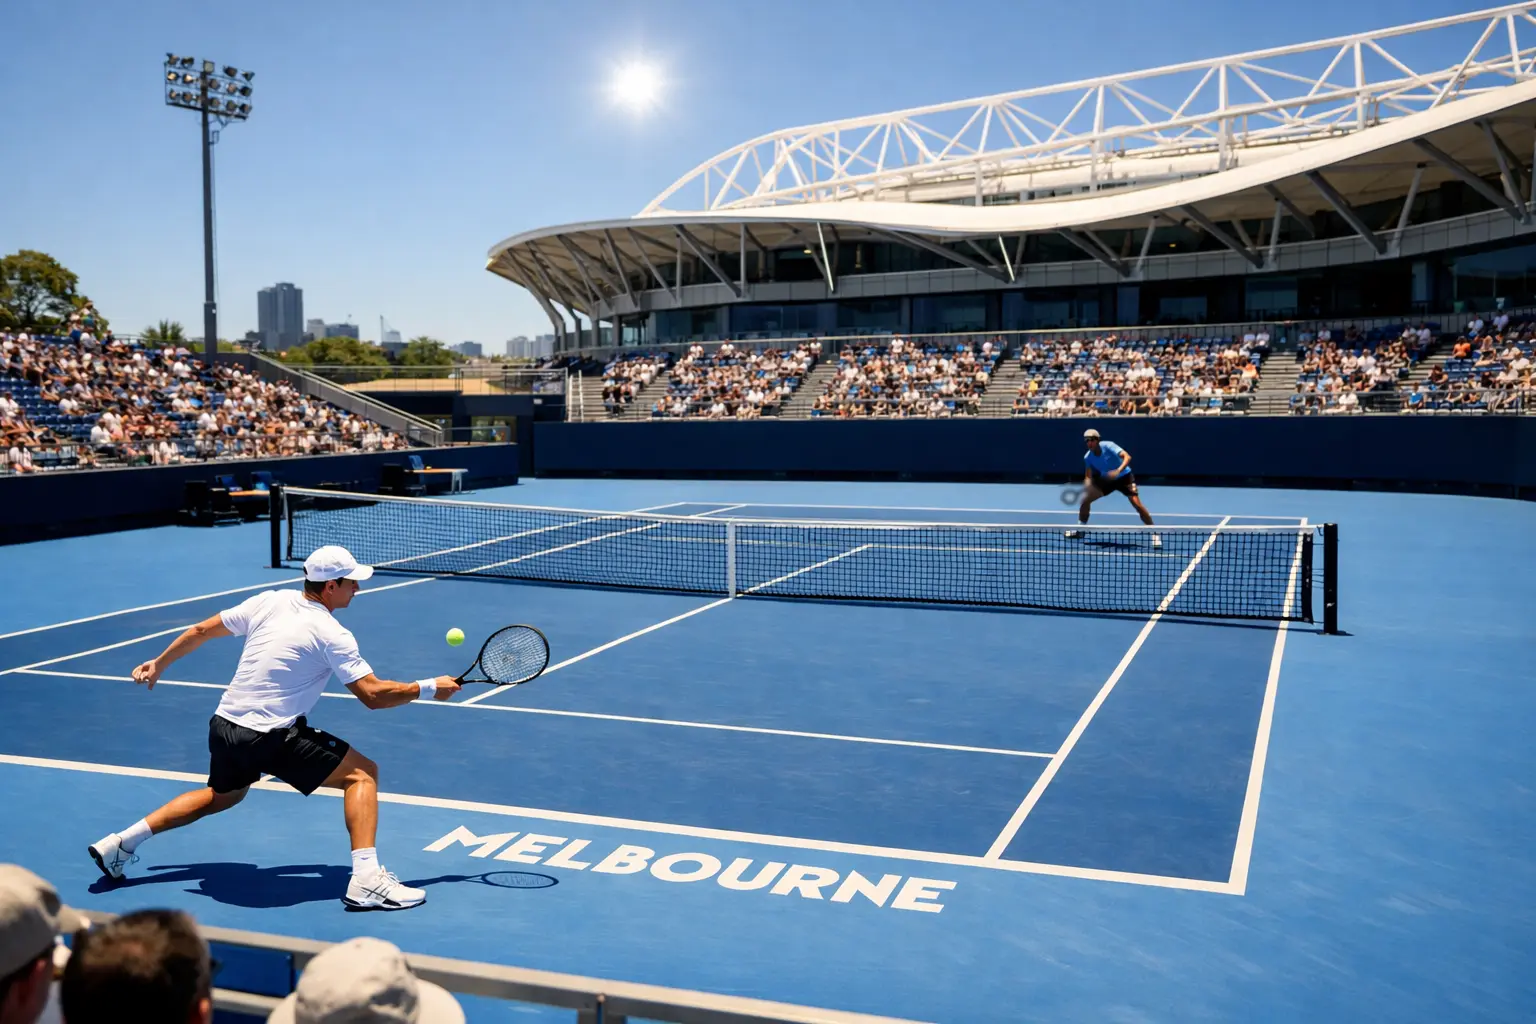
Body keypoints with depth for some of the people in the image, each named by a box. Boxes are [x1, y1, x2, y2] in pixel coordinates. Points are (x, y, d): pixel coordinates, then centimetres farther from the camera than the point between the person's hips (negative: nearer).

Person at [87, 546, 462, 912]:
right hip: (272, 738, -7)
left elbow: (200, 631, 14)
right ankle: (366, 879, -16)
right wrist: (428, 688, -5)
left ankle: (120, 843, 36)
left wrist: (159, 663, 29)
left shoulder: (269, 601, 5)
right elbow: (373, 695, -16)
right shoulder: (332, 635, -13)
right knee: (363, 774, -3)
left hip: (223, 726, 8)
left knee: (222, 796, 35)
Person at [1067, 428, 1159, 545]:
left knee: (1137, 504, -20)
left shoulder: (1108, 446, -25)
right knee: (1085, 499, -2)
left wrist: (1118, 471, -51)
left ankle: (1154, 534, -8)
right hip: (1106, 479, 5)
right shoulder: (1087, 457, -11)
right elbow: (1088, 477, -9)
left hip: (1124, 477, -5)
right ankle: (1080, 529, 16)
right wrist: (1087, 486, -32)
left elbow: (1127, 457, -35)